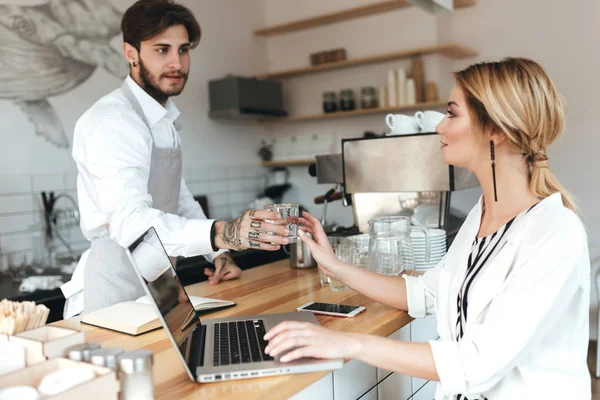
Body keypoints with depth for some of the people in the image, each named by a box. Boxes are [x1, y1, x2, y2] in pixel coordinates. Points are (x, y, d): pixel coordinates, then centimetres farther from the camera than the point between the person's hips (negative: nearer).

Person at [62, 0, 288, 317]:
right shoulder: (111, 121, -18)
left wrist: (217, 253, 3)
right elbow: (130, 220, -32)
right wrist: (220, 234, -46)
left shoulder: (163, 119, 9)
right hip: (112, 299, -7)